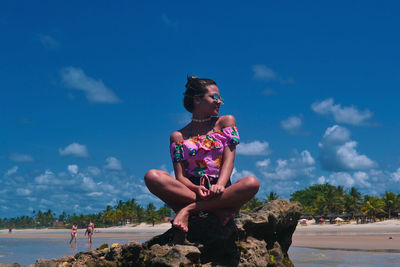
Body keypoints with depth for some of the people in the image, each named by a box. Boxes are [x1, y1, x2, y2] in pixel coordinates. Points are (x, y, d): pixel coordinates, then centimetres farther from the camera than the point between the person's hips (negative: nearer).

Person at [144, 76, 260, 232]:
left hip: (220, 192, 0)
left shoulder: (226, 122, 13)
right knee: (152, 176, -26)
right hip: (189, 192, 0)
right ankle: (217, 210, -29)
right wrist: (196, 189, -23)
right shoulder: (178, 137, 10)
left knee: (252, 183, -30)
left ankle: (189, 210, -28)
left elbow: (229, 159, 0)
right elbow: (180, 176, 0)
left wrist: (220, 185, -20)